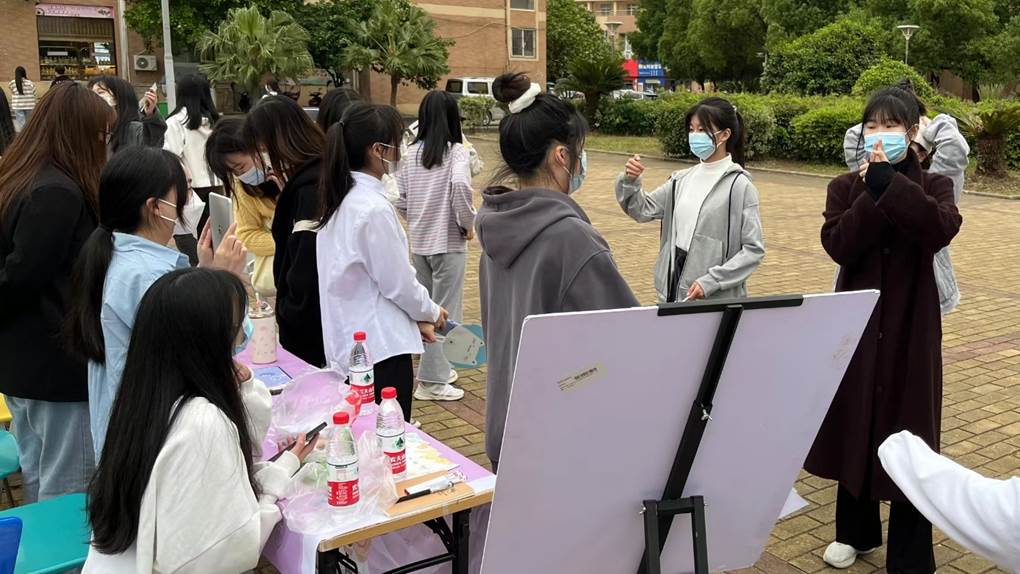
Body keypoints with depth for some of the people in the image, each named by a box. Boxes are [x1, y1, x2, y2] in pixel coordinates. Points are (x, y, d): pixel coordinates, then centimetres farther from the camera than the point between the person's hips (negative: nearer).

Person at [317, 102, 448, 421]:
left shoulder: (341, 199, 7)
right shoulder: (374, 208, -19)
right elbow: (398, 282, -14)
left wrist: (416, 319, 12)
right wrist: (431, 312, 5)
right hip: (381, 349, -9)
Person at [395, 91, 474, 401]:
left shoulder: (411, 154, 4)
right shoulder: (456, 151, -10)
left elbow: (399, 198, 4)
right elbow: (460, 186, -27)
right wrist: (467, 224, -14)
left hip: (418, 242, 6)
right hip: (448, 242, -5)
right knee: (446, 311, 3)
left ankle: (438, 368, 30)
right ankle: (432, 380, 6)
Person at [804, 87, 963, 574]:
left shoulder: (933, 186, 0)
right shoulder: (845, 187, 3)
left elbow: (942, 228, -24)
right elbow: (838, 245, -14)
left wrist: (889, 183, -26)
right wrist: (873, 193, -22)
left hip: (910, 327, -2)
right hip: (857, 322, 2)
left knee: (907, 433, 3)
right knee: (854, 427, 12)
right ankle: (856, 531, 32)